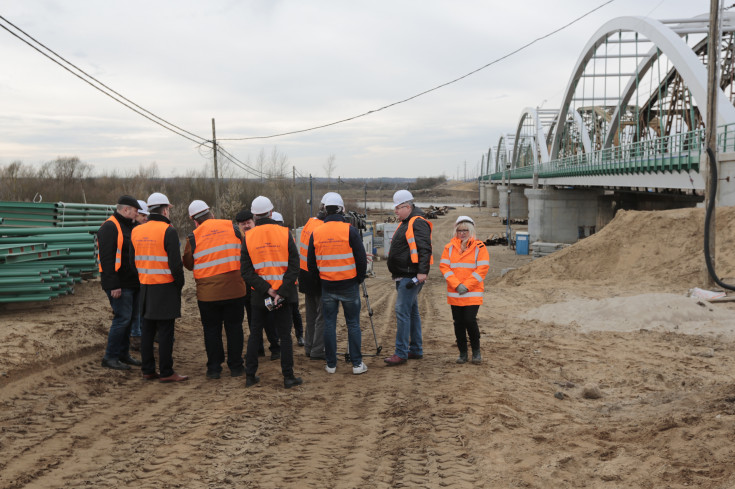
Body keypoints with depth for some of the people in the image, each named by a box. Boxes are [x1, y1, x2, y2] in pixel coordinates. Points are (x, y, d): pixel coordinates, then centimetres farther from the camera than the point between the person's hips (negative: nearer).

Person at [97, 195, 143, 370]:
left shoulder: (129, 226, 19)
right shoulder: (110, 227, -13)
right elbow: (107, 258, -20)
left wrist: (139, 280, 22)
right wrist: (113, 285, -24)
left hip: (131, 283, 10)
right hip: (119, 284, -10)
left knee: (129, 318, 12)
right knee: (122, 318, -10)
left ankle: (123, 354, 22)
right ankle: (110, 357, -1)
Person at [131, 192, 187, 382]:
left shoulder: (137, 231, 8)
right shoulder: (168, 231, -13)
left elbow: (133, 260, 15)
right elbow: (175, 263, -15)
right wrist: (180, 283, -3)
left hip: (145, 287, 7)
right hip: (165, 288, -7)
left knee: (147, 329, 13)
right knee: (165, 331, -2)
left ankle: (148, 370, 18)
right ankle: (166, 372, 2)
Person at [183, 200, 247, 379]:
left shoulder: (193, 237, -6)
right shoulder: (231, 228, 0)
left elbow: (188, 264, 4)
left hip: (208, 292, -1)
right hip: (235, 289, 1)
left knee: (211, 330, 9)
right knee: (234, 327, 11)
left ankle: (214, 368, 13)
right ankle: (236, 366, 15)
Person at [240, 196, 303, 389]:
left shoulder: (248, 237, -3)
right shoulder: (285, 233, -5)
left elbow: (247, 272, -8)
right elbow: (294, 266, -10)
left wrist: (267, 290, -11)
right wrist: (281, 292, -13)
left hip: (259, 294, 1)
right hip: (283, 294, -1)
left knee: (255, 334, 14)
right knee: (285, 335, 5)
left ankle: (250, 375, 17)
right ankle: (288, 377, 6)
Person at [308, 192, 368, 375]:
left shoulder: (316, 233, 0)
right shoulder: (350, 230, -9)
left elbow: (311, 264, 7)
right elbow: (361, 259, -7)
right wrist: (359, 278, 8)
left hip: (327, 286, 2)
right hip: (349, 285, -2)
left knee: (329, 324, 10)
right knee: (353, 324, 5)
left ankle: (331, 364, 14)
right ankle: (357, 364, 7)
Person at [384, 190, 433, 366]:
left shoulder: (418, 223, -13)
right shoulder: (405, 223, 19)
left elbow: (425, 248, -23)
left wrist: (422, 271, -30)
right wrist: (397, 274, 23)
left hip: (411, 276, -11)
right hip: (403, 276, 11)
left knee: (402, 310, -12)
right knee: (412, 311, 14)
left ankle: (401, 353, -10)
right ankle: (416, 350, 21)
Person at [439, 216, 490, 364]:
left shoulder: (479, 247, -1)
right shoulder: (449, 247, 7)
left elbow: (483, 269, -6)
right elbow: (444, 266, 1)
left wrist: (467, 286, -11)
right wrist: (457, 285, -10)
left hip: (473, 293, -3)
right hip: (454, 293, 3)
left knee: (470, 320, -11)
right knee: (458, 323, 6)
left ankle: (476, 351, 7)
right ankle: (462, 353, 16)